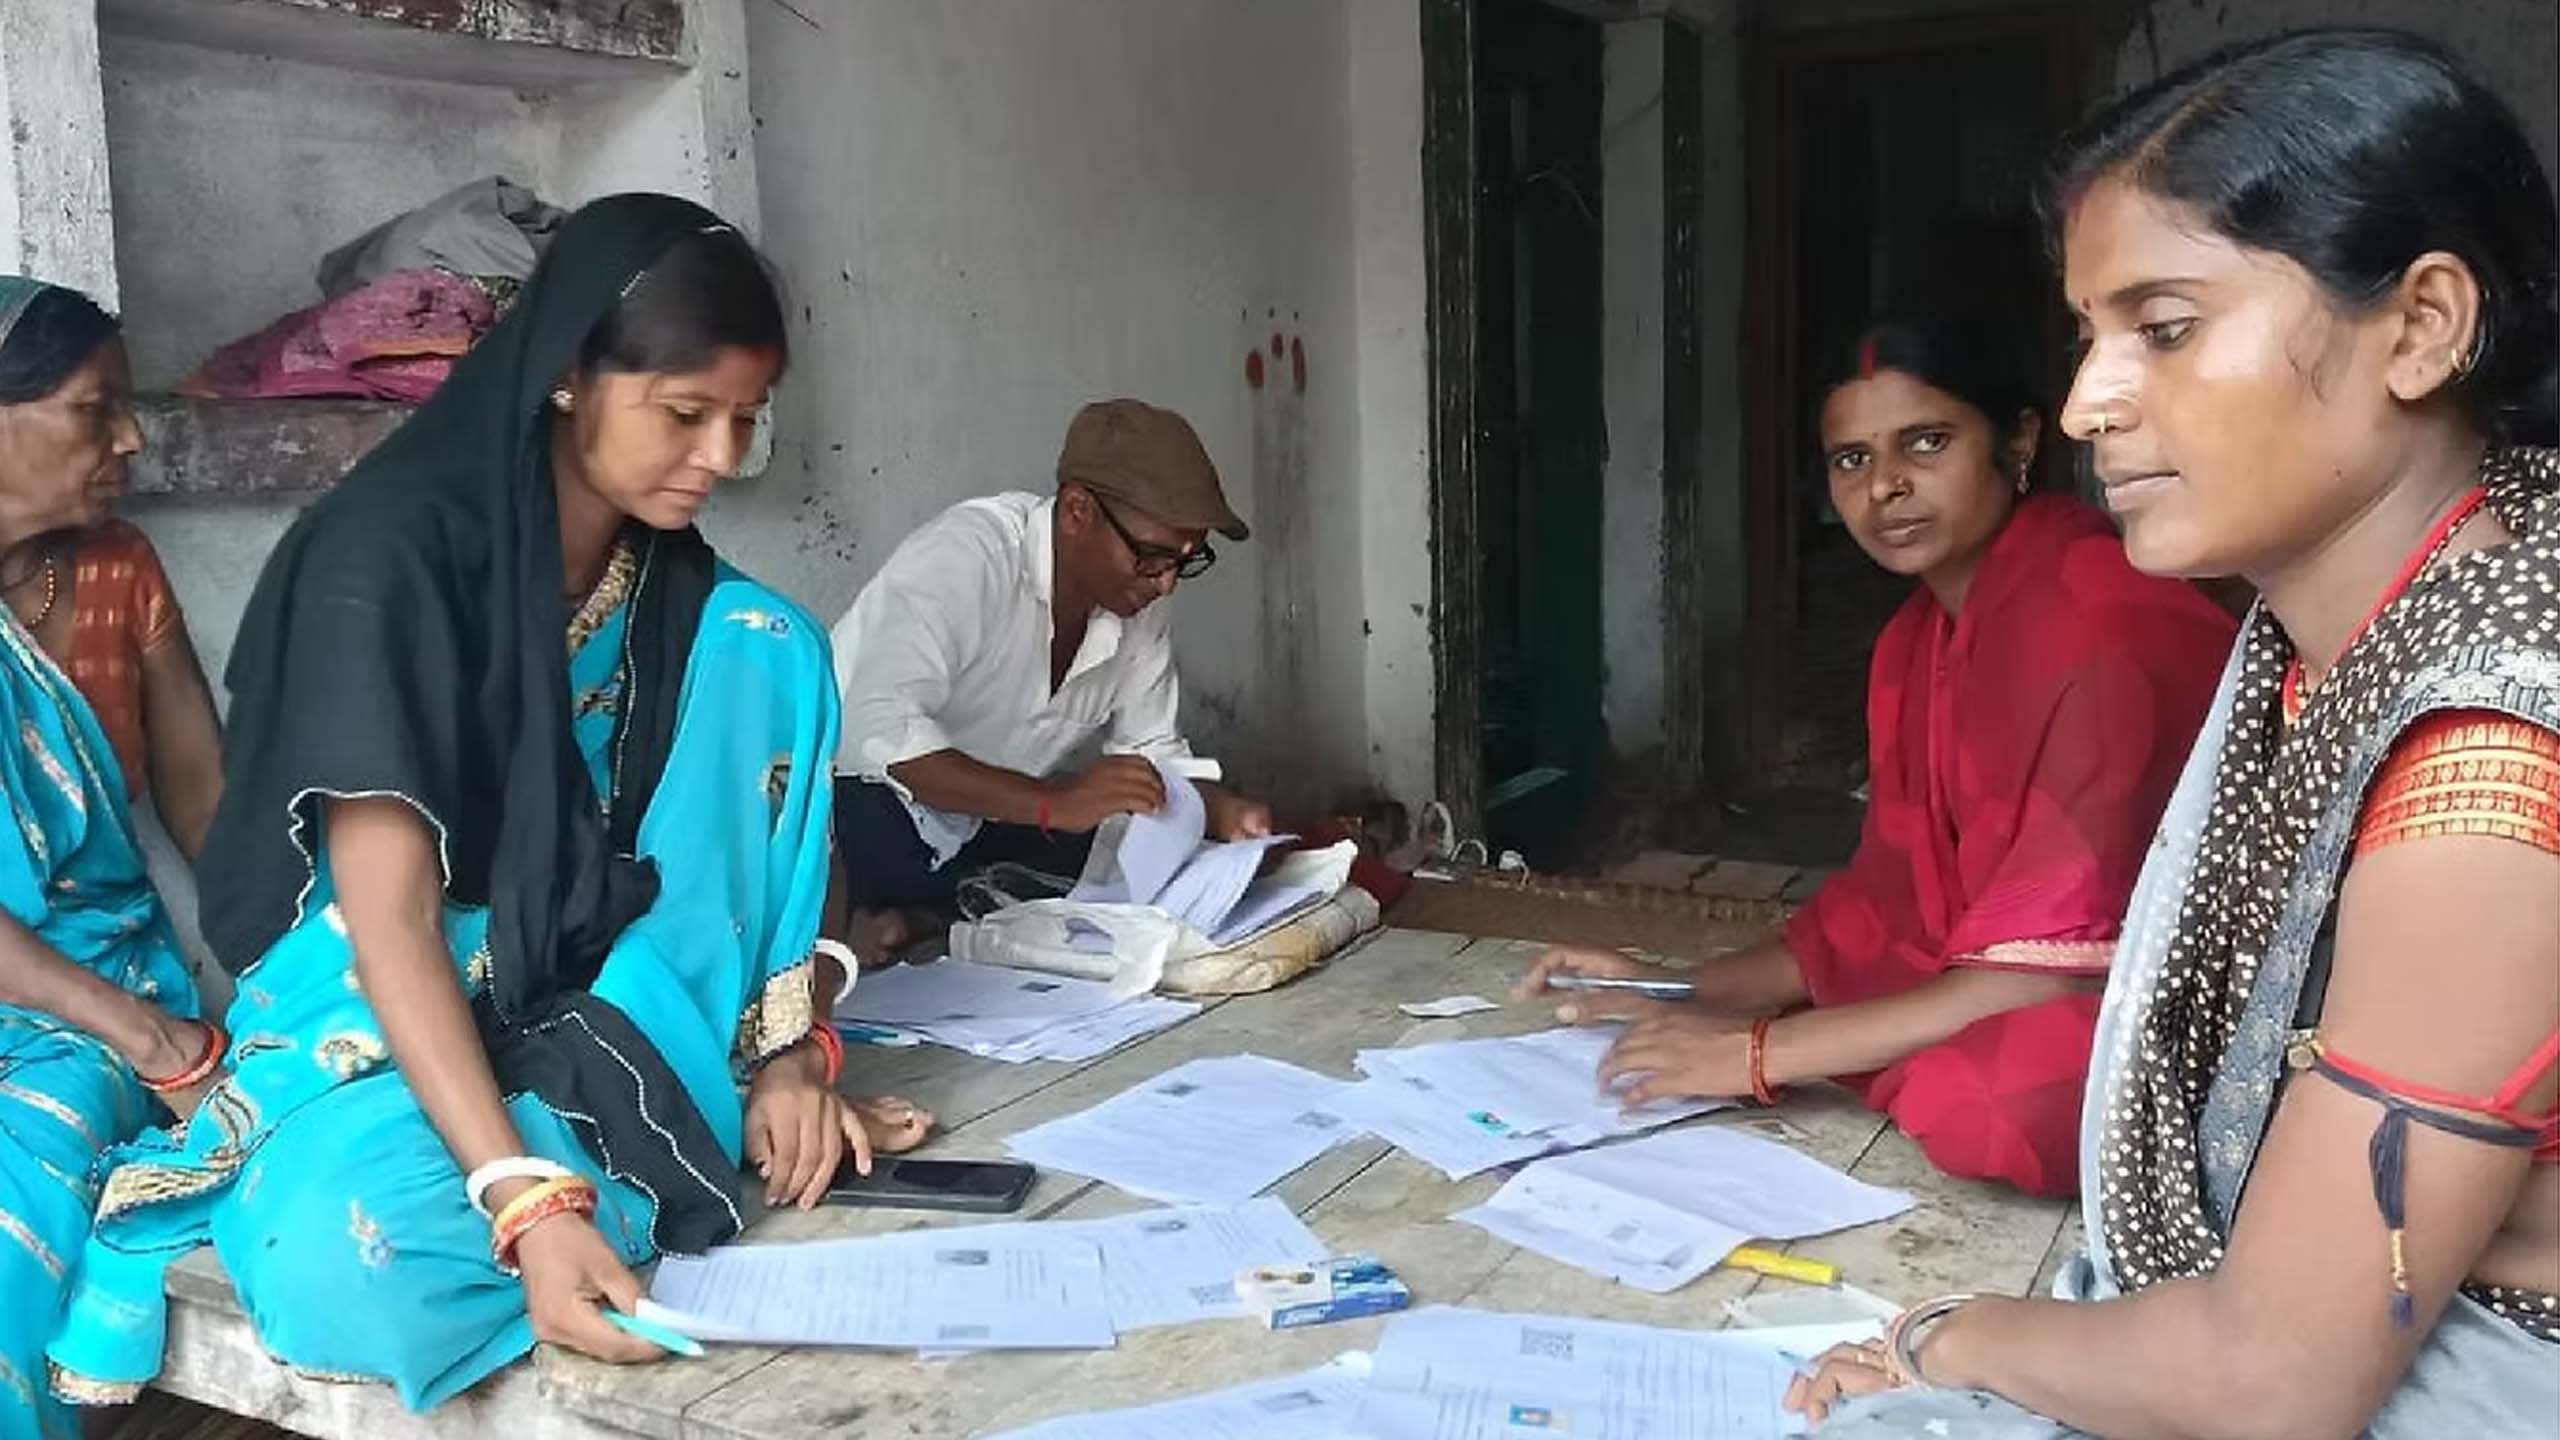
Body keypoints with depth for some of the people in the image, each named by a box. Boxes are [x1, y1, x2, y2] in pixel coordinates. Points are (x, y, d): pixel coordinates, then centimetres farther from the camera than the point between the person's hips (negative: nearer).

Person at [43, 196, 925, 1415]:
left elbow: (733, 820, 6)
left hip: (579, 976, 6)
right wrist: (530, 1202, -38)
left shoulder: (669, 575, 0)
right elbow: (390, 919, -26)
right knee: (353, 1271, -41)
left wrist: (787, 1043, -11)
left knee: (762, 640, -14)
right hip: (386, 996, -6)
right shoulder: (392, 551, -21)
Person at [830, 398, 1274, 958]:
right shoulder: (965, 556, -25)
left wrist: (1223, 811, -11)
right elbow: (878, 731, -37)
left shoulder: (1140, 612, -2)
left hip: (991, 823, 7)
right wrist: (1055, 804, -43)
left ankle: (926, 922, -5)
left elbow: (1152, 751, 10)